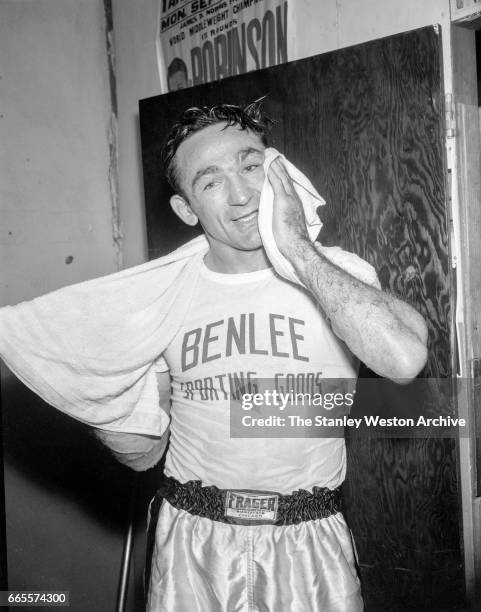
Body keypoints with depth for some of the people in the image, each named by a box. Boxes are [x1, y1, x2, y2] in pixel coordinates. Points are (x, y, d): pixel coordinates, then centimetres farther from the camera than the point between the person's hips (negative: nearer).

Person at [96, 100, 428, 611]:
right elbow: (144, 453, 4)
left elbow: (405, 359, -31)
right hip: (192, 545, 2)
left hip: (308, 543, -1)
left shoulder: (340, 271, -8)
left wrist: (296, 247, -24)